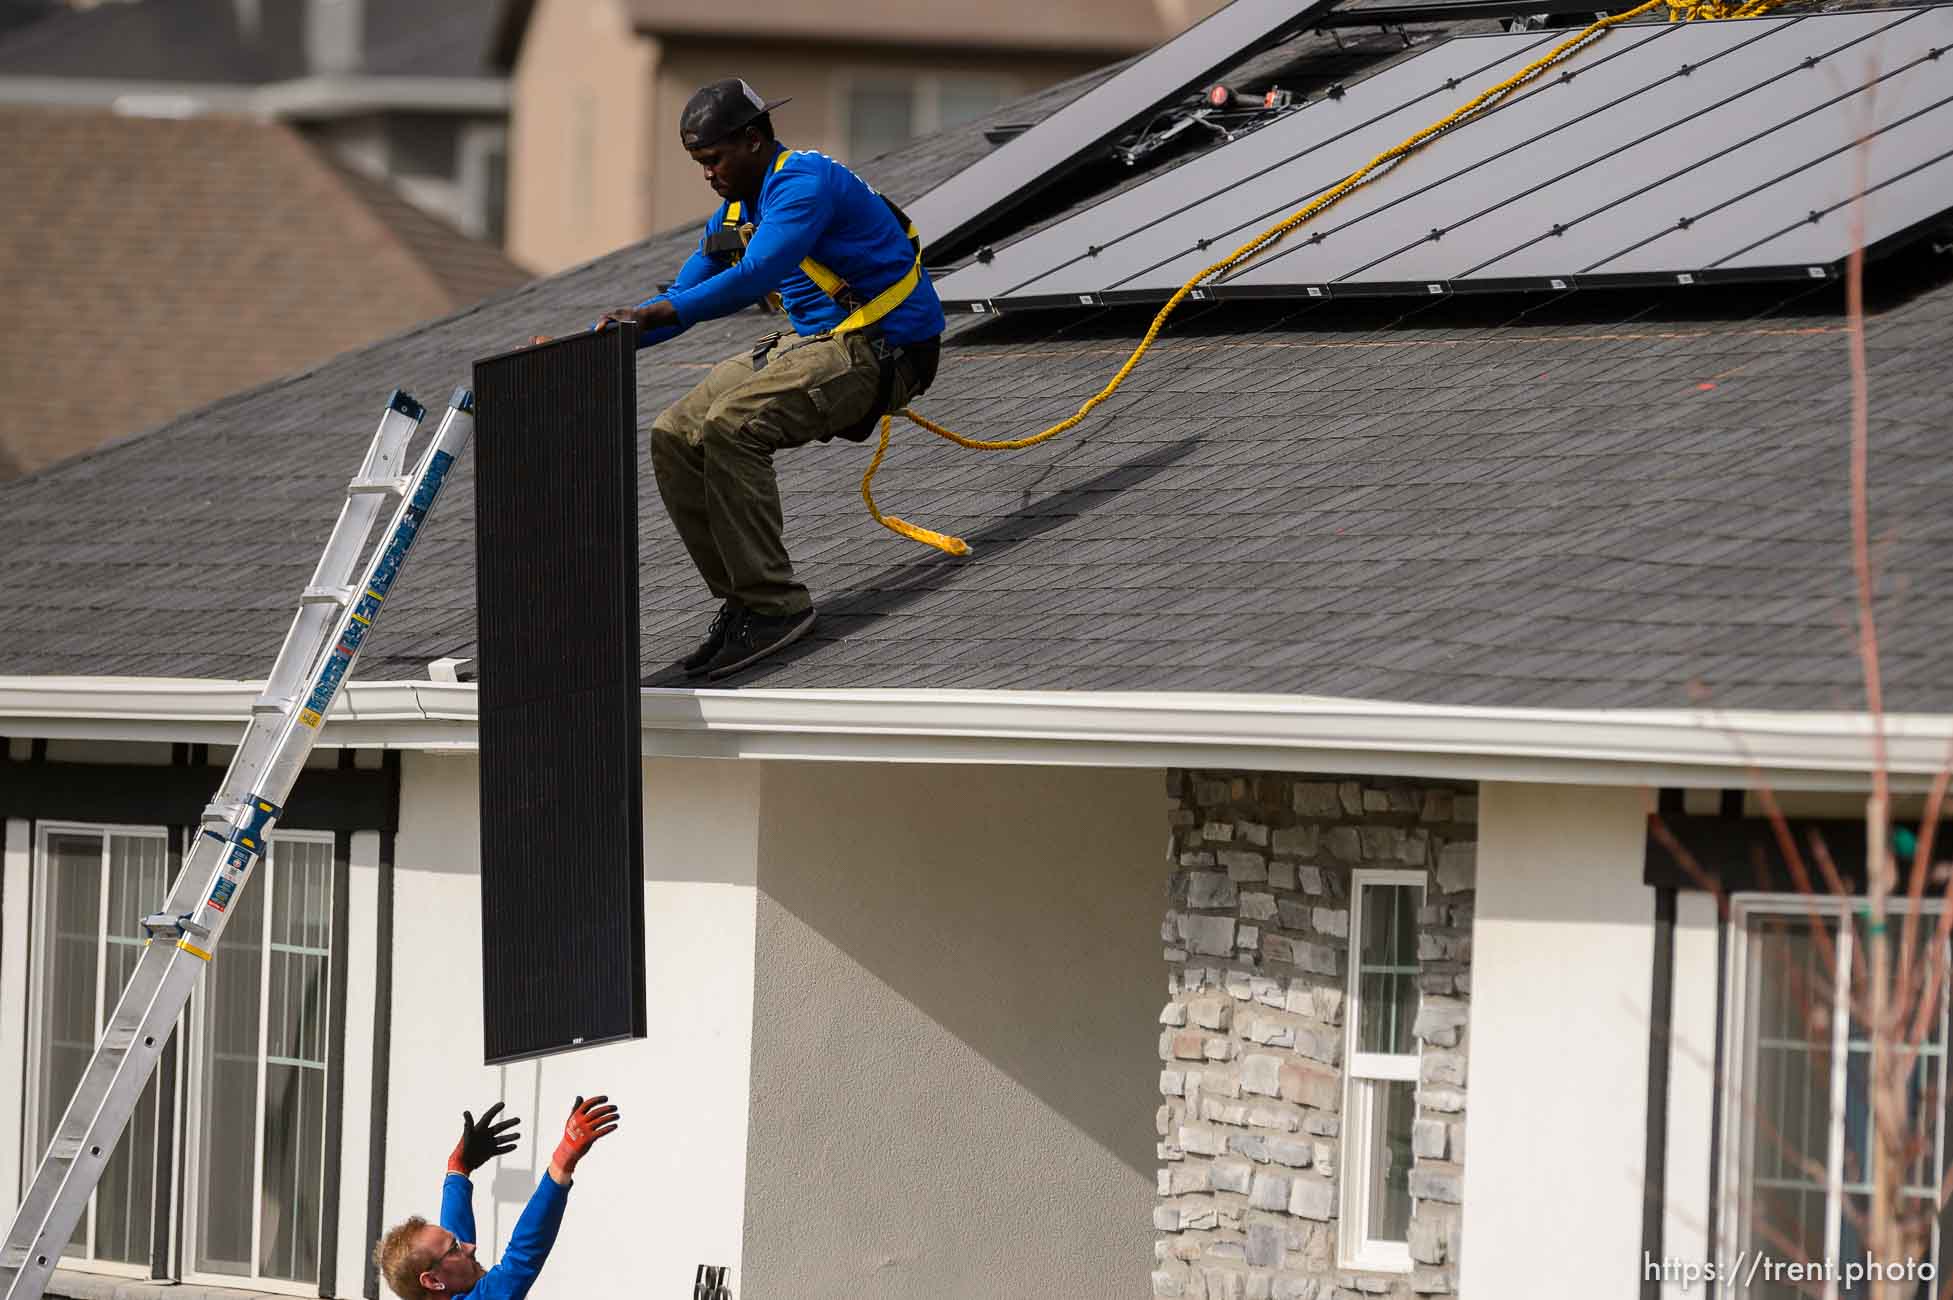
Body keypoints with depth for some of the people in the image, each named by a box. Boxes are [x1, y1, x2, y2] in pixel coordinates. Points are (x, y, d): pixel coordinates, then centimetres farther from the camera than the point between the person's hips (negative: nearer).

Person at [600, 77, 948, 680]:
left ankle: (774, 604, -23)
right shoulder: (734, 213, 13)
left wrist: (652, 314, -36)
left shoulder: (804, 182, -18)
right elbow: (681, 299, 15)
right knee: (676, 436, -2)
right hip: (811, 343, 10)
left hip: (882, 352, -10)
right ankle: (741, 598, 1)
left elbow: (756, 275, -32)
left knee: (732, 426, -29)